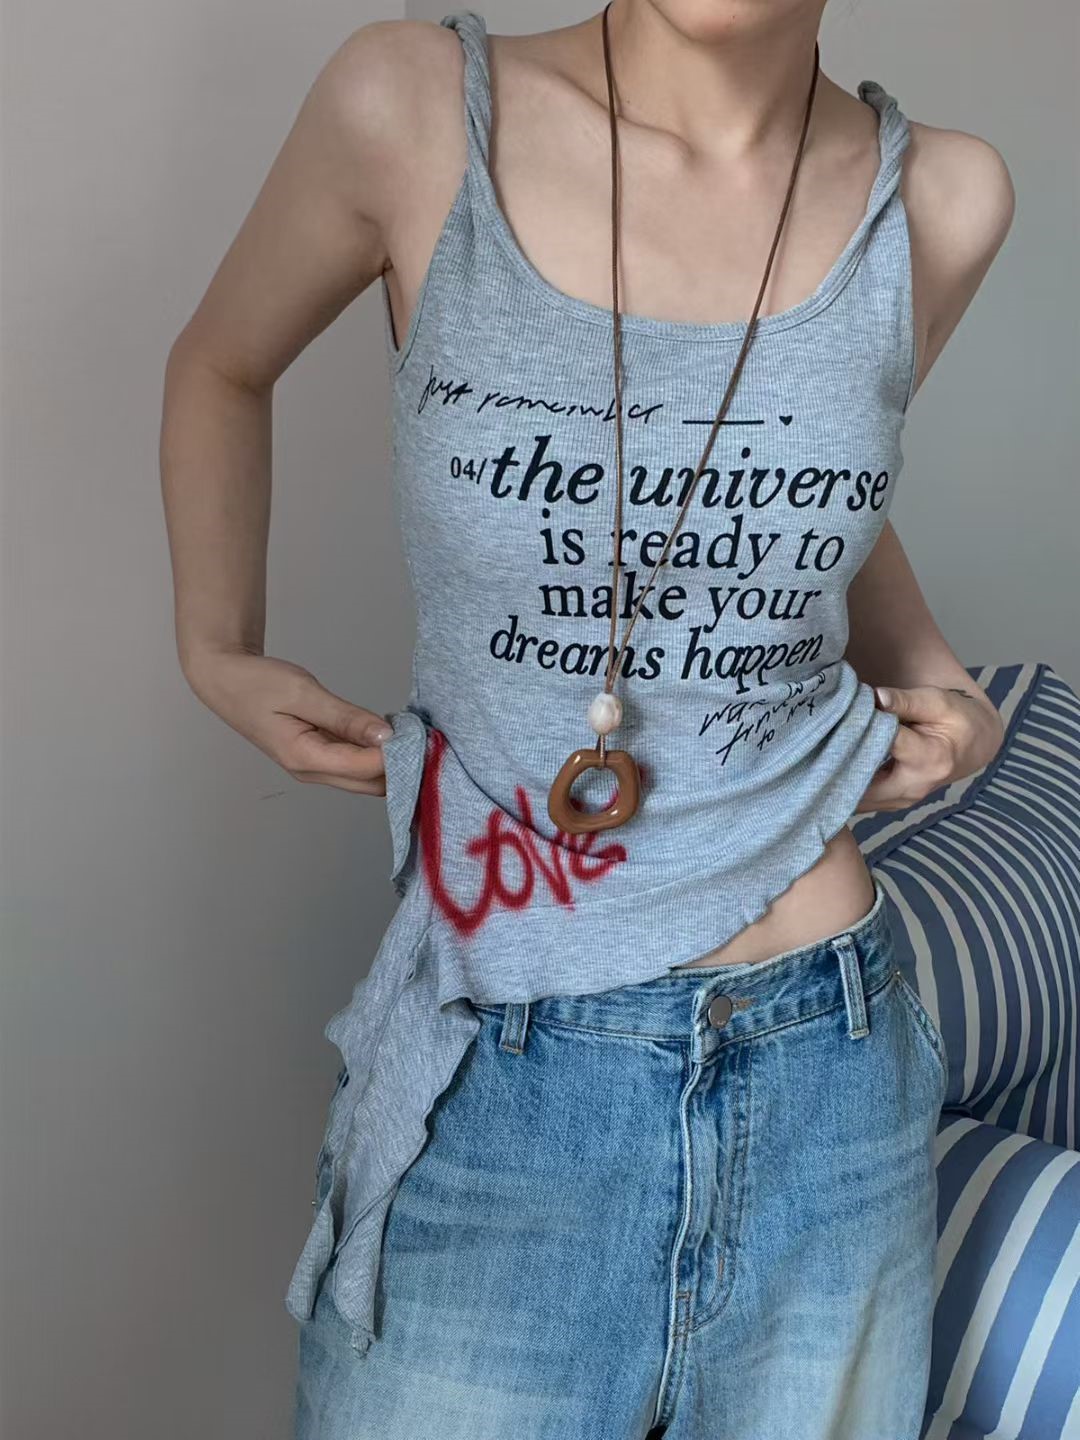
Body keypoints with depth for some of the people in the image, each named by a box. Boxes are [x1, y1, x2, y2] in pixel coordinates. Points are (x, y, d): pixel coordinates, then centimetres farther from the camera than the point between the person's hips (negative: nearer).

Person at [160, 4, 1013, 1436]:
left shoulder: (943, 201, -2)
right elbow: (220, 370, 11)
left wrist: (938, 682, 4)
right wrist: (216, 655, 11)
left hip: (832, 1089, 3)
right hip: (492, 1095, -2)